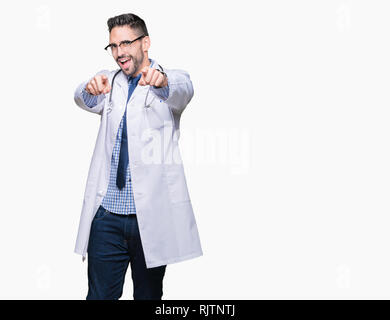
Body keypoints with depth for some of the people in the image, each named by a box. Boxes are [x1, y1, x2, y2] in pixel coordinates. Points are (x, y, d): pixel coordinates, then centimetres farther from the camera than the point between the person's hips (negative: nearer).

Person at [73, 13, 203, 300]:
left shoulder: (171, 81, 2)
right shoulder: (109, 82, 14)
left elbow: (184, 90, -21)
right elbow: (85, 100, -7)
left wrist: (163, 82, -45)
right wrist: (91, 90, -32)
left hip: (152, 213, -2)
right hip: (107, 212, 3)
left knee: (149, 294, 10)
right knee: (100, 294, 4)